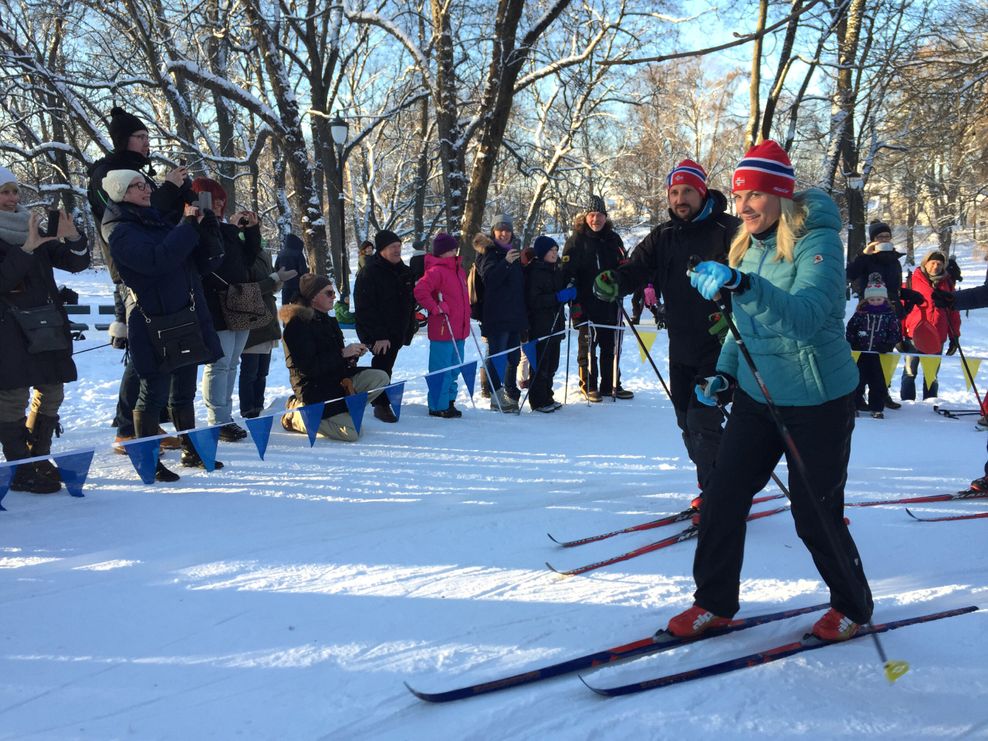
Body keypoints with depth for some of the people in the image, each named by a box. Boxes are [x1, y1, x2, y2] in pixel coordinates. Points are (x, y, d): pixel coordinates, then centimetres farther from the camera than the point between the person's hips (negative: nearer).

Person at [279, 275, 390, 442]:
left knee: (381, 378, -7)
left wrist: (353, 353, 0)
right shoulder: (298, 324, -15)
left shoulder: (327, 319, 14)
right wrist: (343, 354, -19)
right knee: (350, 433, -18)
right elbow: (309, 367, -22)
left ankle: (344, 409, -3)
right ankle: (296, 417, 0)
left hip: (338, 379, 9)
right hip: (313, 389, -9)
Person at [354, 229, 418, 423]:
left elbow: (410, 302, 20)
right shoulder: (369, 273, -14)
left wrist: (410, 326, 14)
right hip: (378, 335, -7)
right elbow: (365, 308, -18)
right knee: (382, 365, -6)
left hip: (397, 332, 7)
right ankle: (381, 405, 3)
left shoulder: (404, 271, 10)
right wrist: (378, 336, -22)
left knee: (387, 365, 16)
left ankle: (382, 400, 29)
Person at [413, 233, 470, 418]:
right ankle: (438, 406, 3)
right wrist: (436, 308, -19)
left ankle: (449, 402, 26)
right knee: (441, 369, -4)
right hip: (442, 330, -9)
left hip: (459, 330, 9)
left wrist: (466, 318, 23)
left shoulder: (458, 270, 17)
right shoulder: (436, 271, -13)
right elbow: (420, 291, -23)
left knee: (453, 368, 15)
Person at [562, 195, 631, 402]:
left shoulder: (613, 239, 10)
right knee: (588, 345, 3)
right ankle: (588, 386, 12)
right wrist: (574, 302, -15)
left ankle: (611, 384, 20)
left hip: (611, 303, 5)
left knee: (611, 345, 10)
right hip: (587, 305, -4)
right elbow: (568, 273, -8)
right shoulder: (576, 240, -3)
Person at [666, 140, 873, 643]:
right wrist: (725, 373, 3)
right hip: (756, 395, 6)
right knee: (721, 499, 3)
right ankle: (715, 601, 21)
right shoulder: (748, 244, 5)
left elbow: (806, 317, -33)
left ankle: (852, 606, 29)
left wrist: (742, 286, -46)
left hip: (817, 402, -6)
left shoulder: (818, 241, -17)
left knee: (815, 516, 4)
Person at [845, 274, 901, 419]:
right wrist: (853, 343, -8)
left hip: (880, 355, 0)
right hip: (861, 353, 1)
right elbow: (850, 329, 4)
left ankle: (877, 408, 13)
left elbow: (896, 333, -1)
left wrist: (888, 345, -16)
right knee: (858, 380, 7)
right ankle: (855, 404, 17)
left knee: (878, 383, 5)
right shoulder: (861, 313, 1)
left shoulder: (890, 314, 0)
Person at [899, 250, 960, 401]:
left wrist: (954, 336, 8)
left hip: (937, 337, 3)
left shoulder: (947, 283, 9)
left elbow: (953, 311, 11)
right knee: (910, 371, 4)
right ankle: (907, 401, 12)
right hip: (914, 335, -3)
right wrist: (899, 334, -6)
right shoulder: (913, 280, -3)